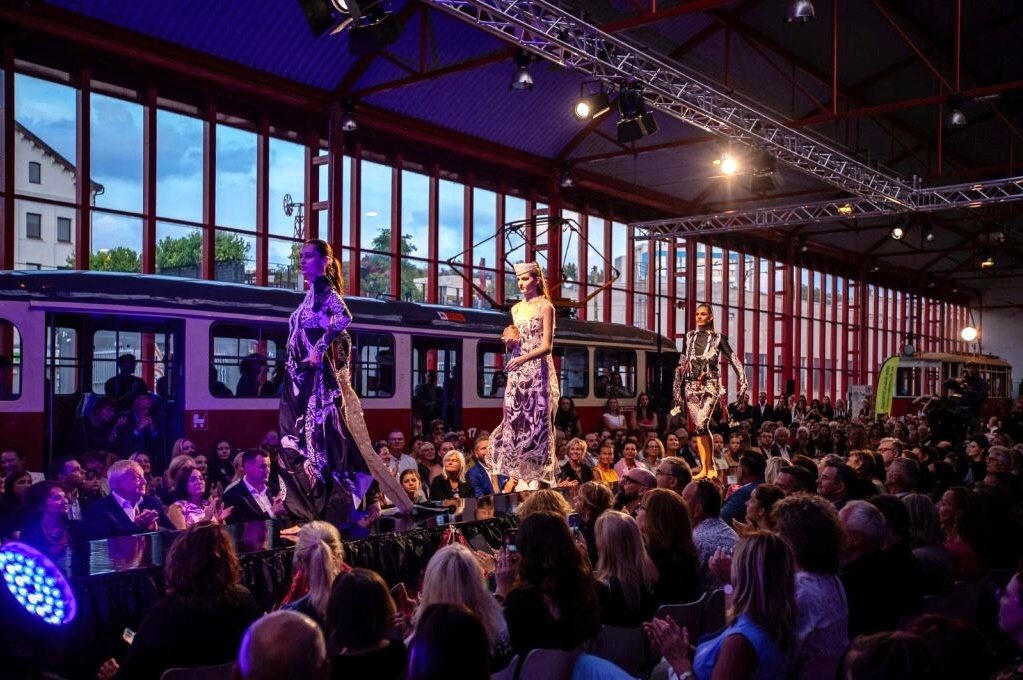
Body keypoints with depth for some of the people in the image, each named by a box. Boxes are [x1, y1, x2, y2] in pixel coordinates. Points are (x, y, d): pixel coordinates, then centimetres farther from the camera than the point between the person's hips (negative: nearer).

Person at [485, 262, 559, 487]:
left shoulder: (545, 307, -3)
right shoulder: (517, 308, 15)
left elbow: (547, 346, -10)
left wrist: (523, 358, -24)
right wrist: (510, 341, -1)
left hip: (537, 369, -6)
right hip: (517, 371, 6)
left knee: (536, 421, -5)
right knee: (514, 420, 1)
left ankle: (537, 474, 1)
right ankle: (518, 474, 6)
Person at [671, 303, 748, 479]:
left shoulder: (718, 338, 3)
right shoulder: (690, 336, 13)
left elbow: (734, 360, 0)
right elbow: (682, 362, 18)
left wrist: (743, 383, -9)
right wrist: (677, 389, 15)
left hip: (710, 385, -4)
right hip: (691, 385, 4)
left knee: (702, 424, -18)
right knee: (698, 427, 3)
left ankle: (710, 466, -5)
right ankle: (704, 468, 8)